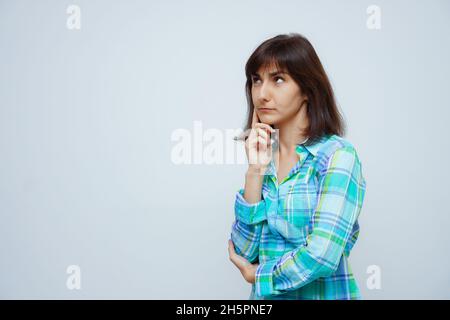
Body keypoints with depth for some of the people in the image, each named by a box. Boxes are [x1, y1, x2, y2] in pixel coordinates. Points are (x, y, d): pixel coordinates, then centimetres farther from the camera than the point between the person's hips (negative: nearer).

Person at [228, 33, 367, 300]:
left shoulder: (338, 155, -14)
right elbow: (245, 252, -5)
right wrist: (256, 171, -13)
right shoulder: (265, 157, 1)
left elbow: (322, 256, -24)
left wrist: (256, 275, -8)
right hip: (265, 296, 5)